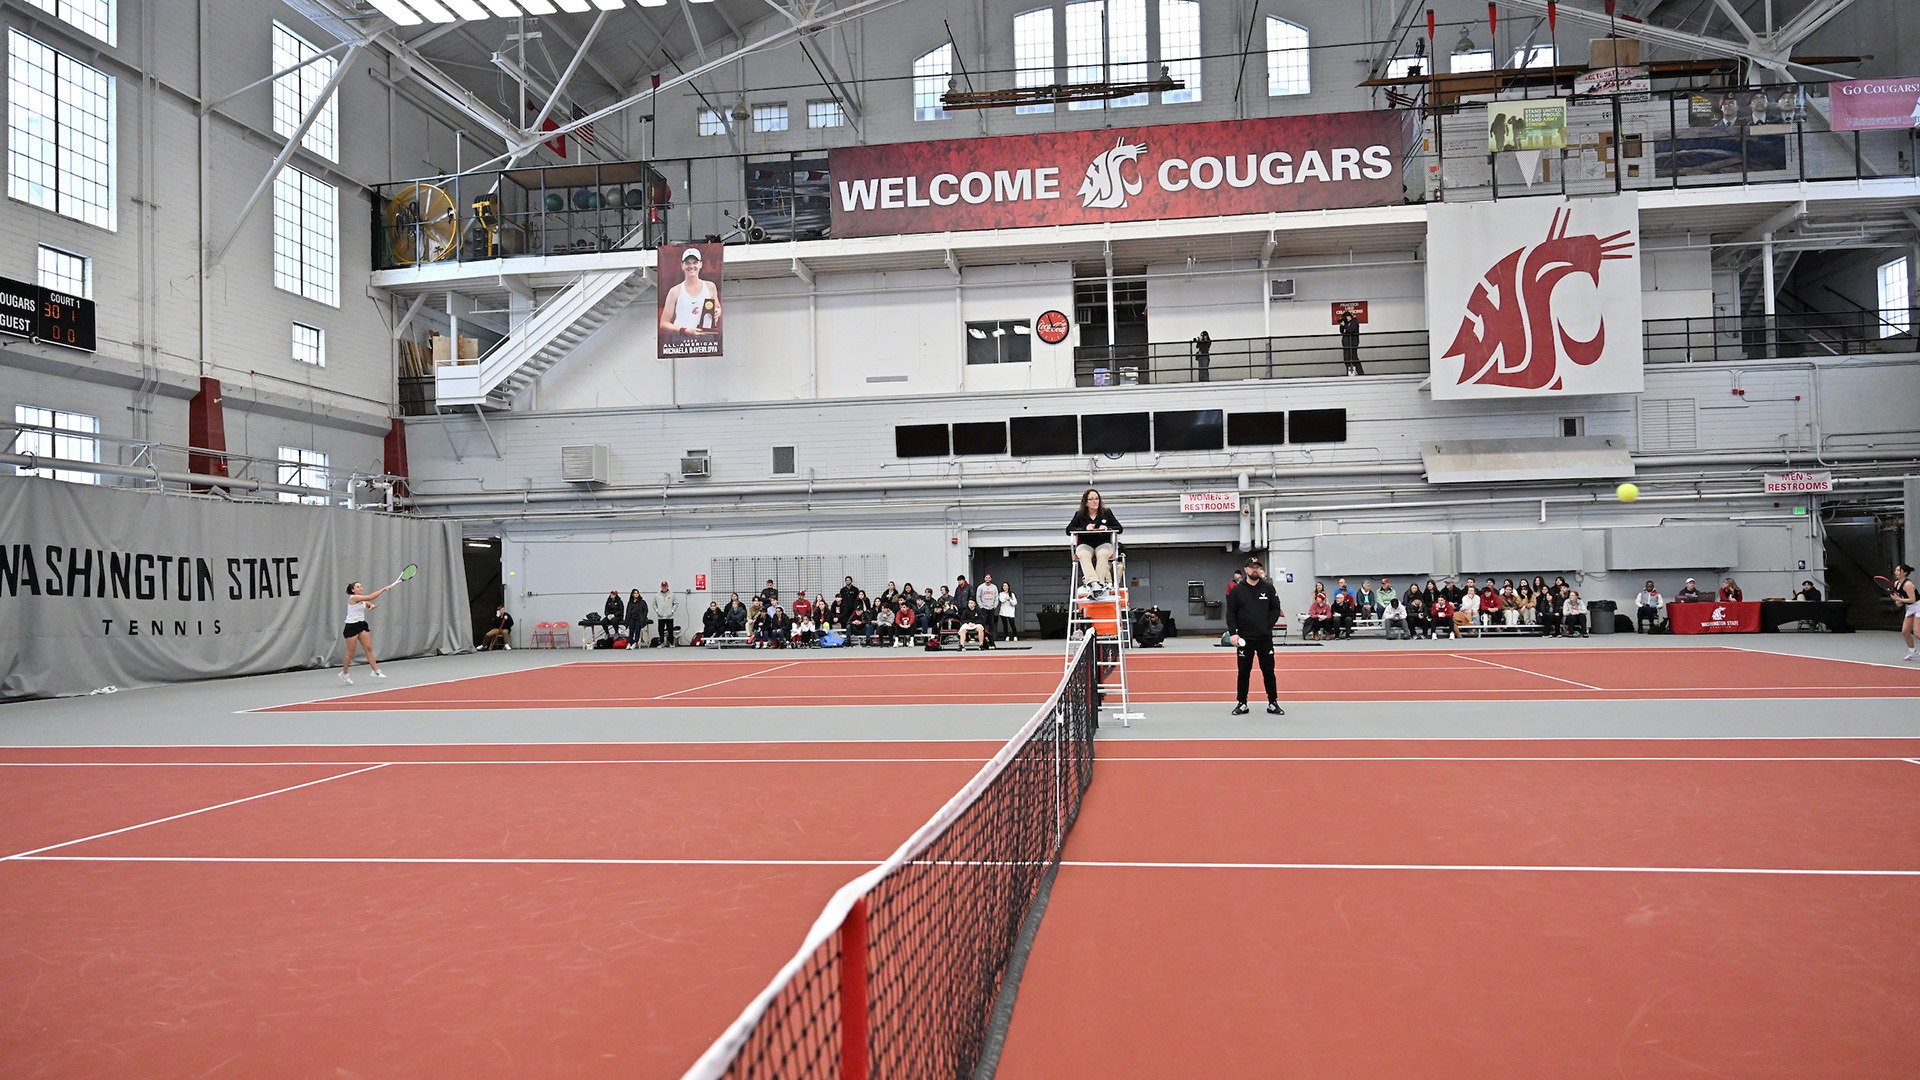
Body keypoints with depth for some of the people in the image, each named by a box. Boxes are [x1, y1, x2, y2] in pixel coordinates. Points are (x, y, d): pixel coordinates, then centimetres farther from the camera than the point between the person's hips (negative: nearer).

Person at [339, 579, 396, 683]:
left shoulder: (363, 599, 8)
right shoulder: (353, 598, -16)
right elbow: (371, 597, -26)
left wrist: (372, 605, -10)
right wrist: (384, 588, -24)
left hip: (362, 625, 7)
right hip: (352, 626, -7)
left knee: (369, 648, -3)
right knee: (350, 653, 0)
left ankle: (376, 671, -5)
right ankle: (344, 674, 18)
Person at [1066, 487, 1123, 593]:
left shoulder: (1107, 513, 14)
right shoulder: (1079, 515, 14)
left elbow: (1119, 528, 8)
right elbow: (1068, 530, 4)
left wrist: (1107, 528, -14)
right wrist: (1084, 528, -12)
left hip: (1103, 543, 0)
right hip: (1085, 544, 0)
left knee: (1103, 554, -37)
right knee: (1084, 555, -37)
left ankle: (1100, 581, -49)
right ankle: (1093, 582, -54)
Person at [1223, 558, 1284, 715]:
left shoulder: (1268, 588, 4)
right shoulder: (1237, 590, 2)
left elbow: (1276, 609, 6)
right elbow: (1230, 613, 1)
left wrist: (1268, 626, -6)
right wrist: (1233, 633, -9)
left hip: (1265, 638, 1)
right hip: (1244, 638, -1)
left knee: (1268, 671, 5)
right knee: (1244, 672, 5)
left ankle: (1273, 703, 13)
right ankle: (1241, 703, 13)